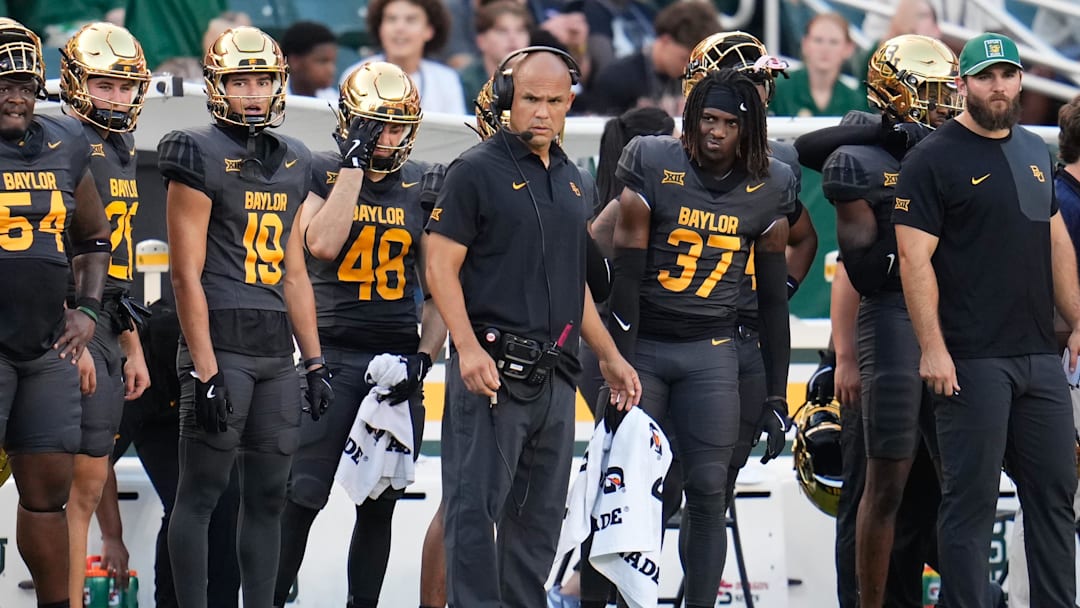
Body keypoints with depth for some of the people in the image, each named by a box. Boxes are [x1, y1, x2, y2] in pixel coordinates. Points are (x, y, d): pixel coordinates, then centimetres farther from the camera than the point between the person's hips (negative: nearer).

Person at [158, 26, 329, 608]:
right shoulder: (199, 156, -6)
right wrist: (205, 370, -15)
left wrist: (315, 360, 16)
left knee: (267, 494, 9)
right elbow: (187, 273, -10)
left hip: (276, 349, 7)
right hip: (220, 339, -7)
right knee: (202, 489, -4)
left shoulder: (291, 163, 16)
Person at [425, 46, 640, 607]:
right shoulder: (477, 171, -4)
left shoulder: (569, 180, 17)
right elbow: (440, 267, -9)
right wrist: (468, 349, -20)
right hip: (492, 366, -7)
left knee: (540, 515, 10)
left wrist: (609, 356, 22)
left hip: (555, 372, 7)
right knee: (477, 508, -8)